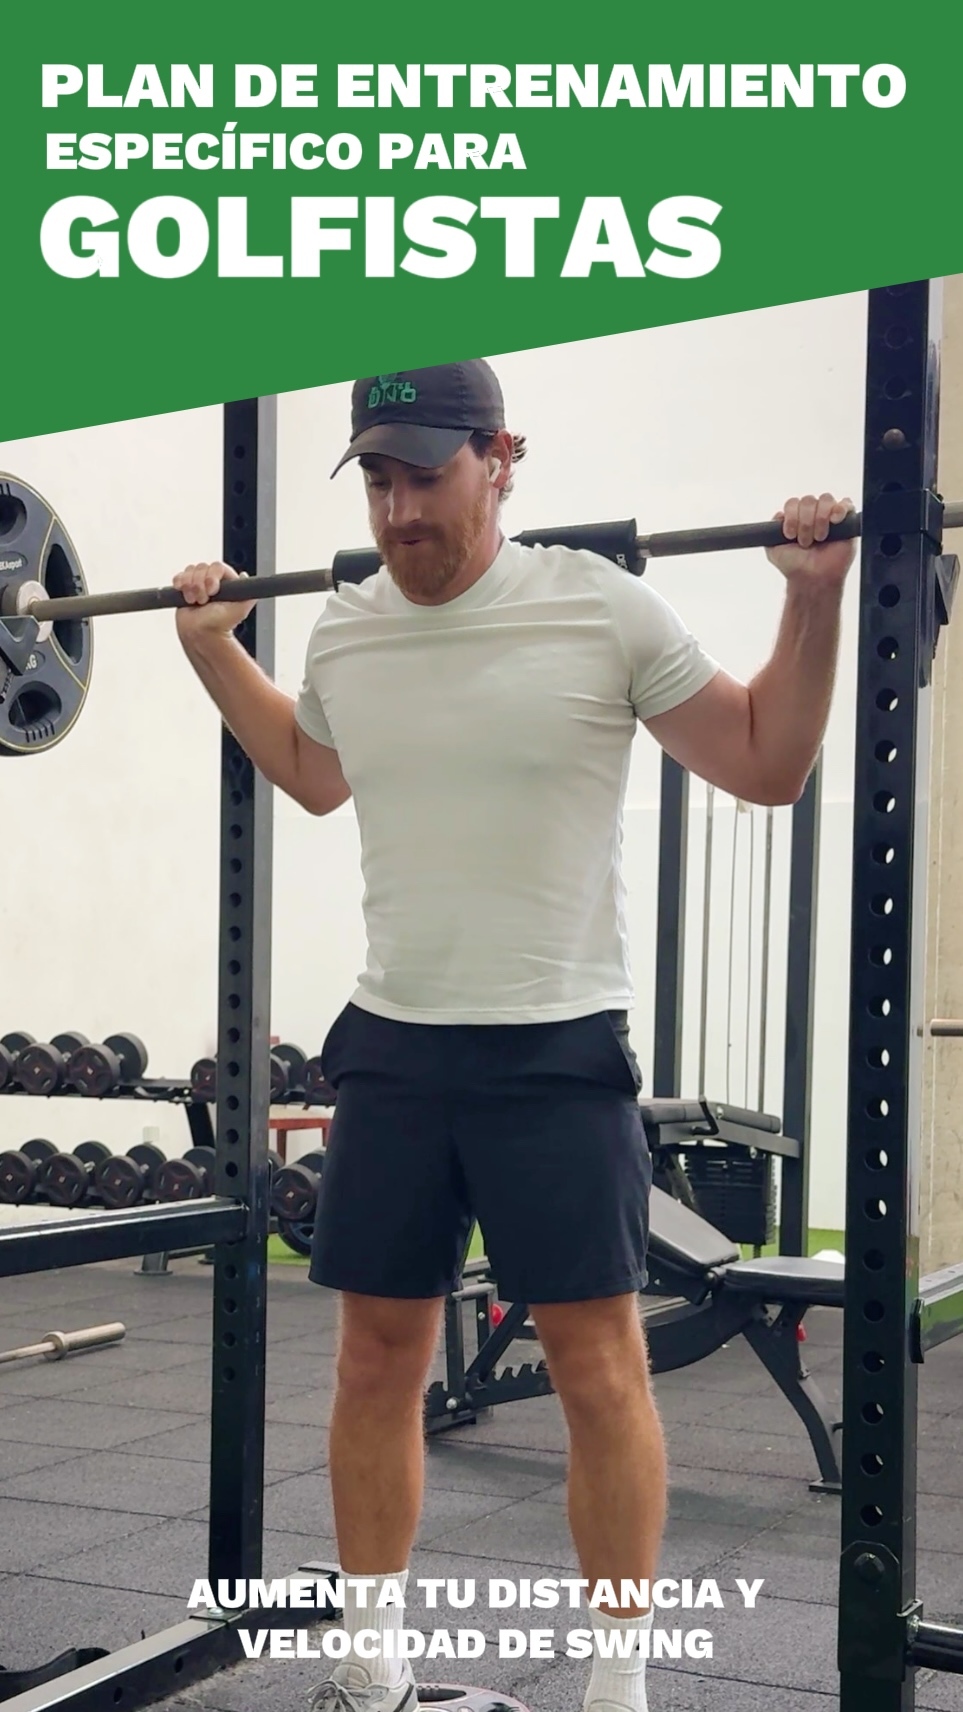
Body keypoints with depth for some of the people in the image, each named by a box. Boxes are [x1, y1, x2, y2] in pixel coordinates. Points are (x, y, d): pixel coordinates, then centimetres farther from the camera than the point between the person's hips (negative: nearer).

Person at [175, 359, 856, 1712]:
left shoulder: (603, 611, -10)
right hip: (391, 1048, 5)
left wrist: (815, 597, -12)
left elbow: (767, 765, -1)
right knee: (377, 1357, 10)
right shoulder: (342, 634, 4)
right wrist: (213, 649, 23)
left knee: (596, 1361, 0)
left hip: (558, 1047, -4)